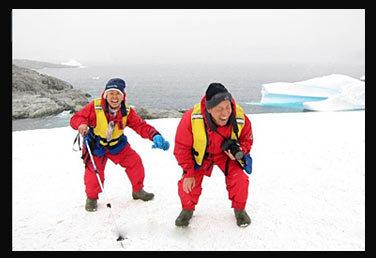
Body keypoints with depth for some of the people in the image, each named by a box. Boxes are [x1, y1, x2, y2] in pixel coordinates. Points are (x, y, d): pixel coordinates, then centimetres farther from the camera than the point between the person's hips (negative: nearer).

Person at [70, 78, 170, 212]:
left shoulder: (127, 111, -15)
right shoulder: (95, 106, -23)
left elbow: (141, 125, -24)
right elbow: (76, 118, -19)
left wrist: (155, 136, -43)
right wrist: (81, 124, -45)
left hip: (117, 145, 3)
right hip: (95, 146, -3)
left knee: (135, 161, -2)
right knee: (93, 170, -14)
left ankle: (138, 190, 22)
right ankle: (91, 198, 17)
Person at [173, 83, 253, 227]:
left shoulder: (241, 118, -31)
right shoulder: (191, 118, -37)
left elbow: (246, 139, -6)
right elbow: (182, 147, -20)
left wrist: (239, 150, -28)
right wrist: (188, 173, -18)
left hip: (226, 152, 1)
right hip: (199, 153, -1)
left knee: (240, 179, -16)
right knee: (187, 184, -12)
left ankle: (239, 209, 15)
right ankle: (187, 209, 22)